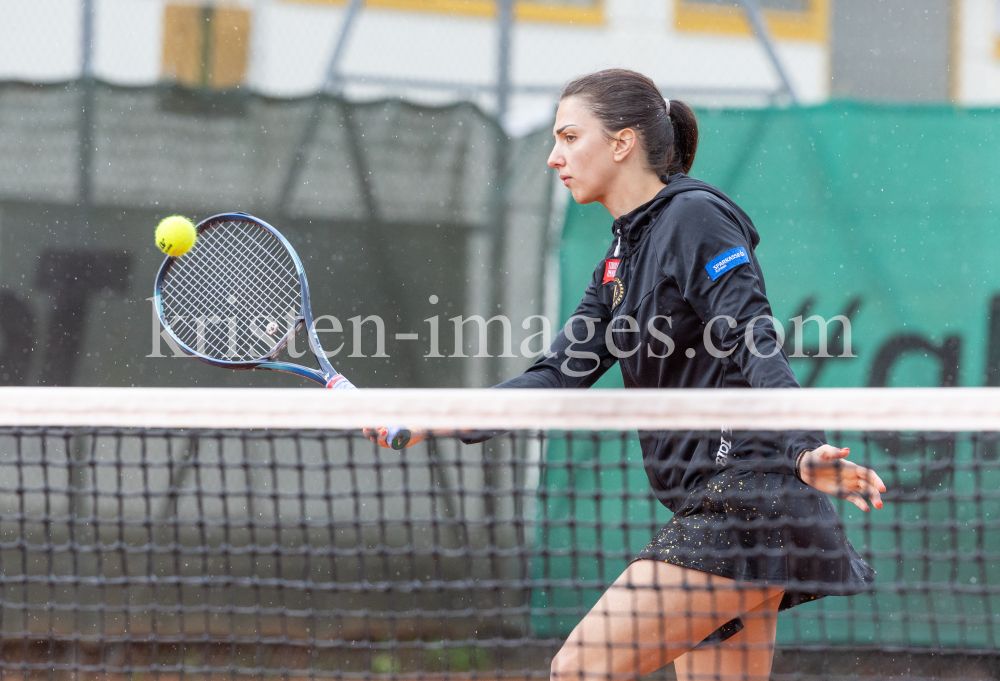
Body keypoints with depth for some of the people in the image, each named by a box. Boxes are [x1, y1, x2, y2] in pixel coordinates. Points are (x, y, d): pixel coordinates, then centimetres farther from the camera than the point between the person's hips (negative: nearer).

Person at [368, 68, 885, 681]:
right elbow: (563, 374, 12)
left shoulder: (697, 218, -8)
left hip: (748, 500, -9)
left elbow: (759, 351, -19)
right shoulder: (624, 253, 19)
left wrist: (805, 453, -33)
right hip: (716, 513, 9)